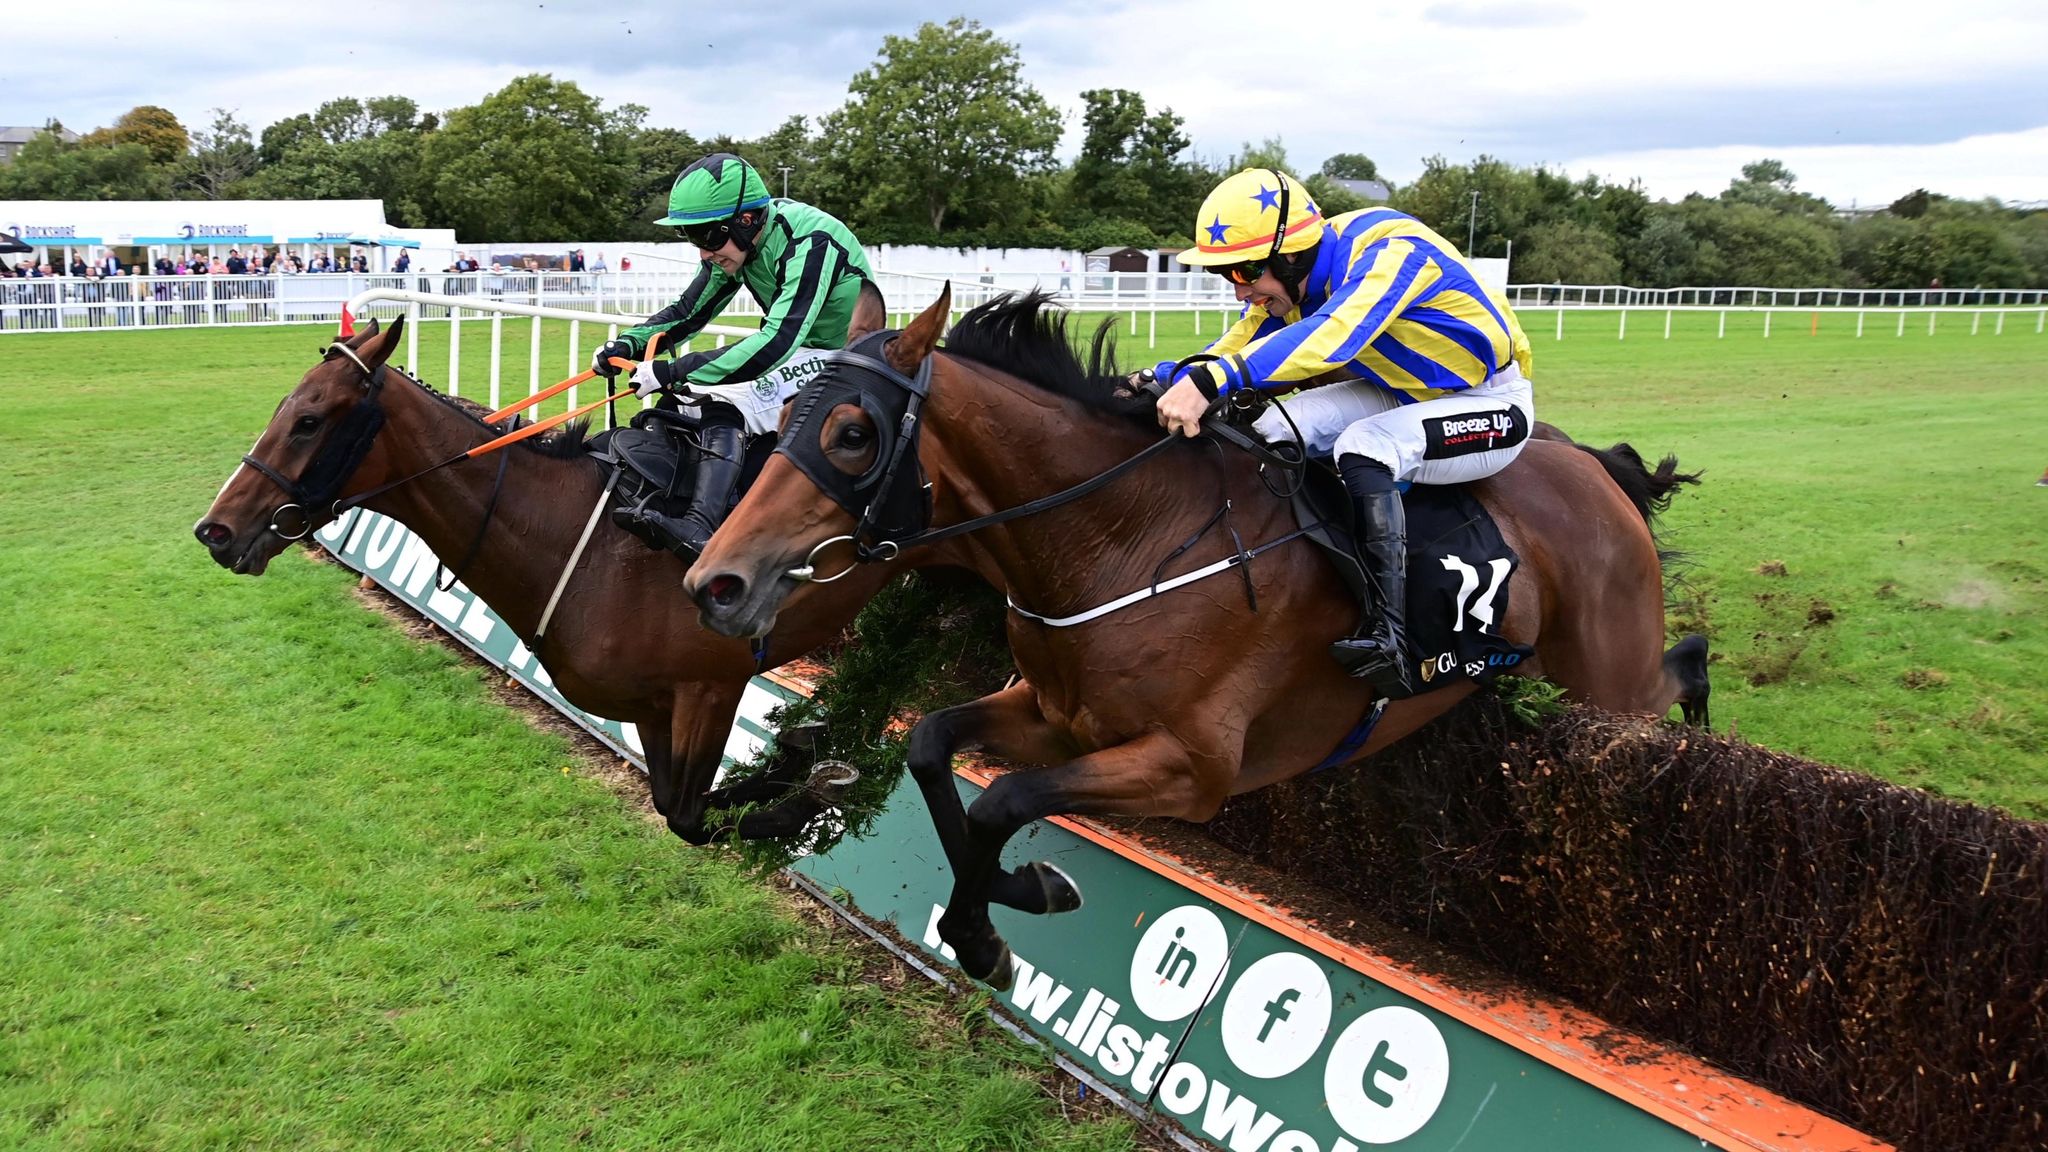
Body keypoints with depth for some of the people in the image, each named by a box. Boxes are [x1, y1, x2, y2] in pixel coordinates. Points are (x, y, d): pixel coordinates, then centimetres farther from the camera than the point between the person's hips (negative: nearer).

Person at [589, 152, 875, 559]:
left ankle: (702, 527, -40)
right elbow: (688, 312, 4)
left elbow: (777, 343, -39)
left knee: (728, 396, -29)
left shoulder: (809, 242, -30)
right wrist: (629, 343, -15)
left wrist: (673, 372, -40)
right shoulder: (735, 240, -4)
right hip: (794, 349, 9)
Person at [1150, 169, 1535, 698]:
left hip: (1493, 405, -8)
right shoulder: (1288, 277, -8)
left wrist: (1211, 381, -60)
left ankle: (1389, 634, -34)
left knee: (1362, 448, -33)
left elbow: (1331, 336, -49)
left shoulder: (1392, 253, -32)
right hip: (1403, 393, 8)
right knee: (1272, 433, -9)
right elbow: (1237, 350, -9)